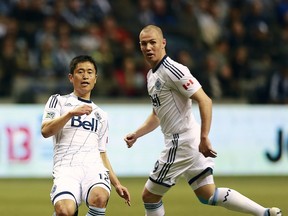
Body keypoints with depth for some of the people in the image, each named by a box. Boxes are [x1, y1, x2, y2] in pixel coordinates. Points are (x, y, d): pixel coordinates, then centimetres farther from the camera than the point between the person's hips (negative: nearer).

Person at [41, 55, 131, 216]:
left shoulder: (101, 115, 28)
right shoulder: (58, 101, 15)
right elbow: (46, 131, -2)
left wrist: (117, 184, 21)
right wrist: (71, 113, -14)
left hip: (93, 167, 3)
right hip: (66, 167, -3)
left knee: (100, 198, -36)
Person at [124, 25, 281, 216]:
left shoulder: (172, 70, -15)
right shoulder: (152, 75, 16)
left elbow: (205, 101, -22)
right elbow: (157, 115, 28)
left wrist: (204, 138, -27)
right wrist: (136, 134, 15)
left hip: (182, 142, -10)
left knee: (150, 196, 0)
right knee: (208, 196, 11)